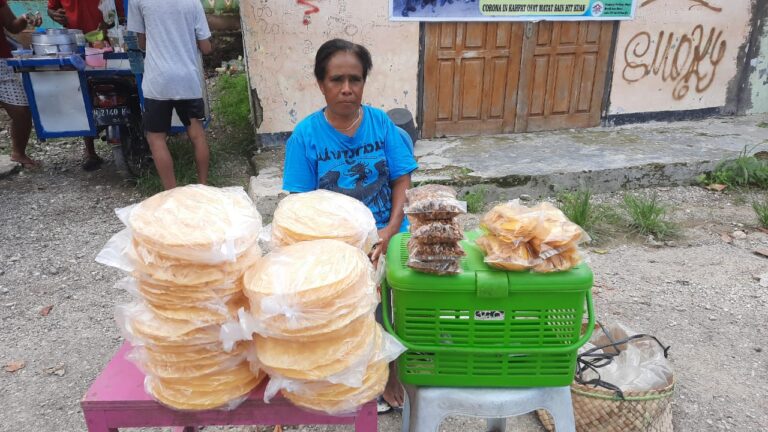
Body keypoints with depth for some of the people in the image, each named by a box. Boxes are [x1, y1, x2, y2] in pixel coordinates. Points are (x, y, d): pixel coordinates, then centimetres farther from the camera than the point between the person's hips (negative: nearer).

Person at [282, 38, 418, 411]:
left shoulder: (380, 122, 1)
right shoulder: (305, 134, -4)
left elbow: (402, 180, 2)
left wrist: (390, 231, -12)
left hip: (387, 235, 2)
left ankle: (388, 369, 16)